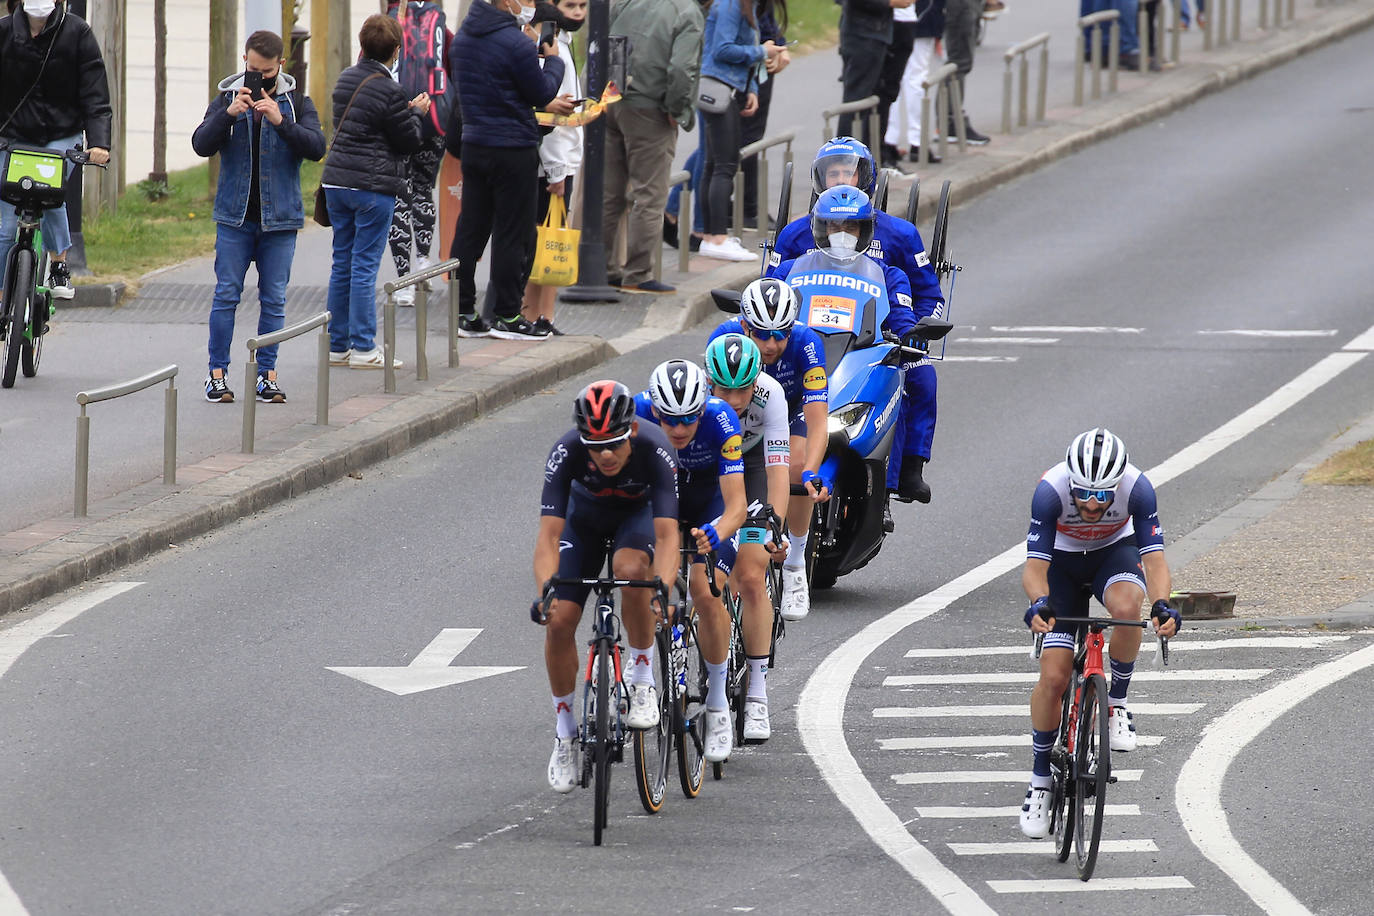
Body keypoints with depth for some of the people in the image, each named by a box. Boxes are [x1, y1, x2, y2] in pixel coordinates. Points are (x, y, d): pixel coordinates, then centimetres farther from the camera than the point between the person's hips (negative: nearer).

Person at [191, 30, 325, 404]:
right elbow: (202, 145, -6)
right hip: (235, 218, 0)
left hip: (279, 219, 0)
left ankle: (267, 374, 10)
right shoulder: (226, 99, 4)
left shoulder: (297, 103, 3)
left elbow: (316, 147, -10)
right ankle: (218, 373, 2)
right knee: (226, 294, -2)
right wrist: (229, 114, -21)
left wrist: (281, 122, -24)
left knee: (274, 299, 3)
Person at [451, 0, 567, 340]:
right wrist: (553, 60, 9)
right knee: (513, 234, 0)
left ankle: (463, 312, 13)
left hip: (473, 145, 8)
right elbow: (542, 93, -9)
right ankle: (506, 315, 4)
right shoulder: (515, 43, -18)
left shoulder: (464, 35, 8)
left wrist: (543, 103, 14)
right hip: (513, 149, -8)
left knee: (470, 230, 11)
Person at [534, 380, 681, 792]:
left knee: (630, 570, -36)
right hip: (586, 515, 2)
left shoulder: (654, 449, -37)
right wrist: (545, 592, -53)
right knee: (559, 622, -12)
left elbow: (667, 534, -41)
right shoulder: (566, 451, -34)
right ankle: (565, 731, 8)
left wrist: (662, 589, -59)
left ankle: (642, 677, -15)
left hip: (638, 512, -2)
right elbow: (549, 535, -37)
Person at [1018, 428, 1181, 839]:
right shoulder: (1051, 489, -33)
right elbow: (1034, 567, -34)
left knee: (1126, 607, -36)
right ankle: (1040, 782, 5)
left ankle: (1117, 704, -12)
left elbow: (1154, 559, -32)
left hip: (1115, 552, 0)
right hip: (1063, 561, 0)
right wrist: (1040, 603, -56)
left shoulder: (1137, 488, -31)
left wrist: (1162, 605, -51)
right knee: (1053, 677, -12)